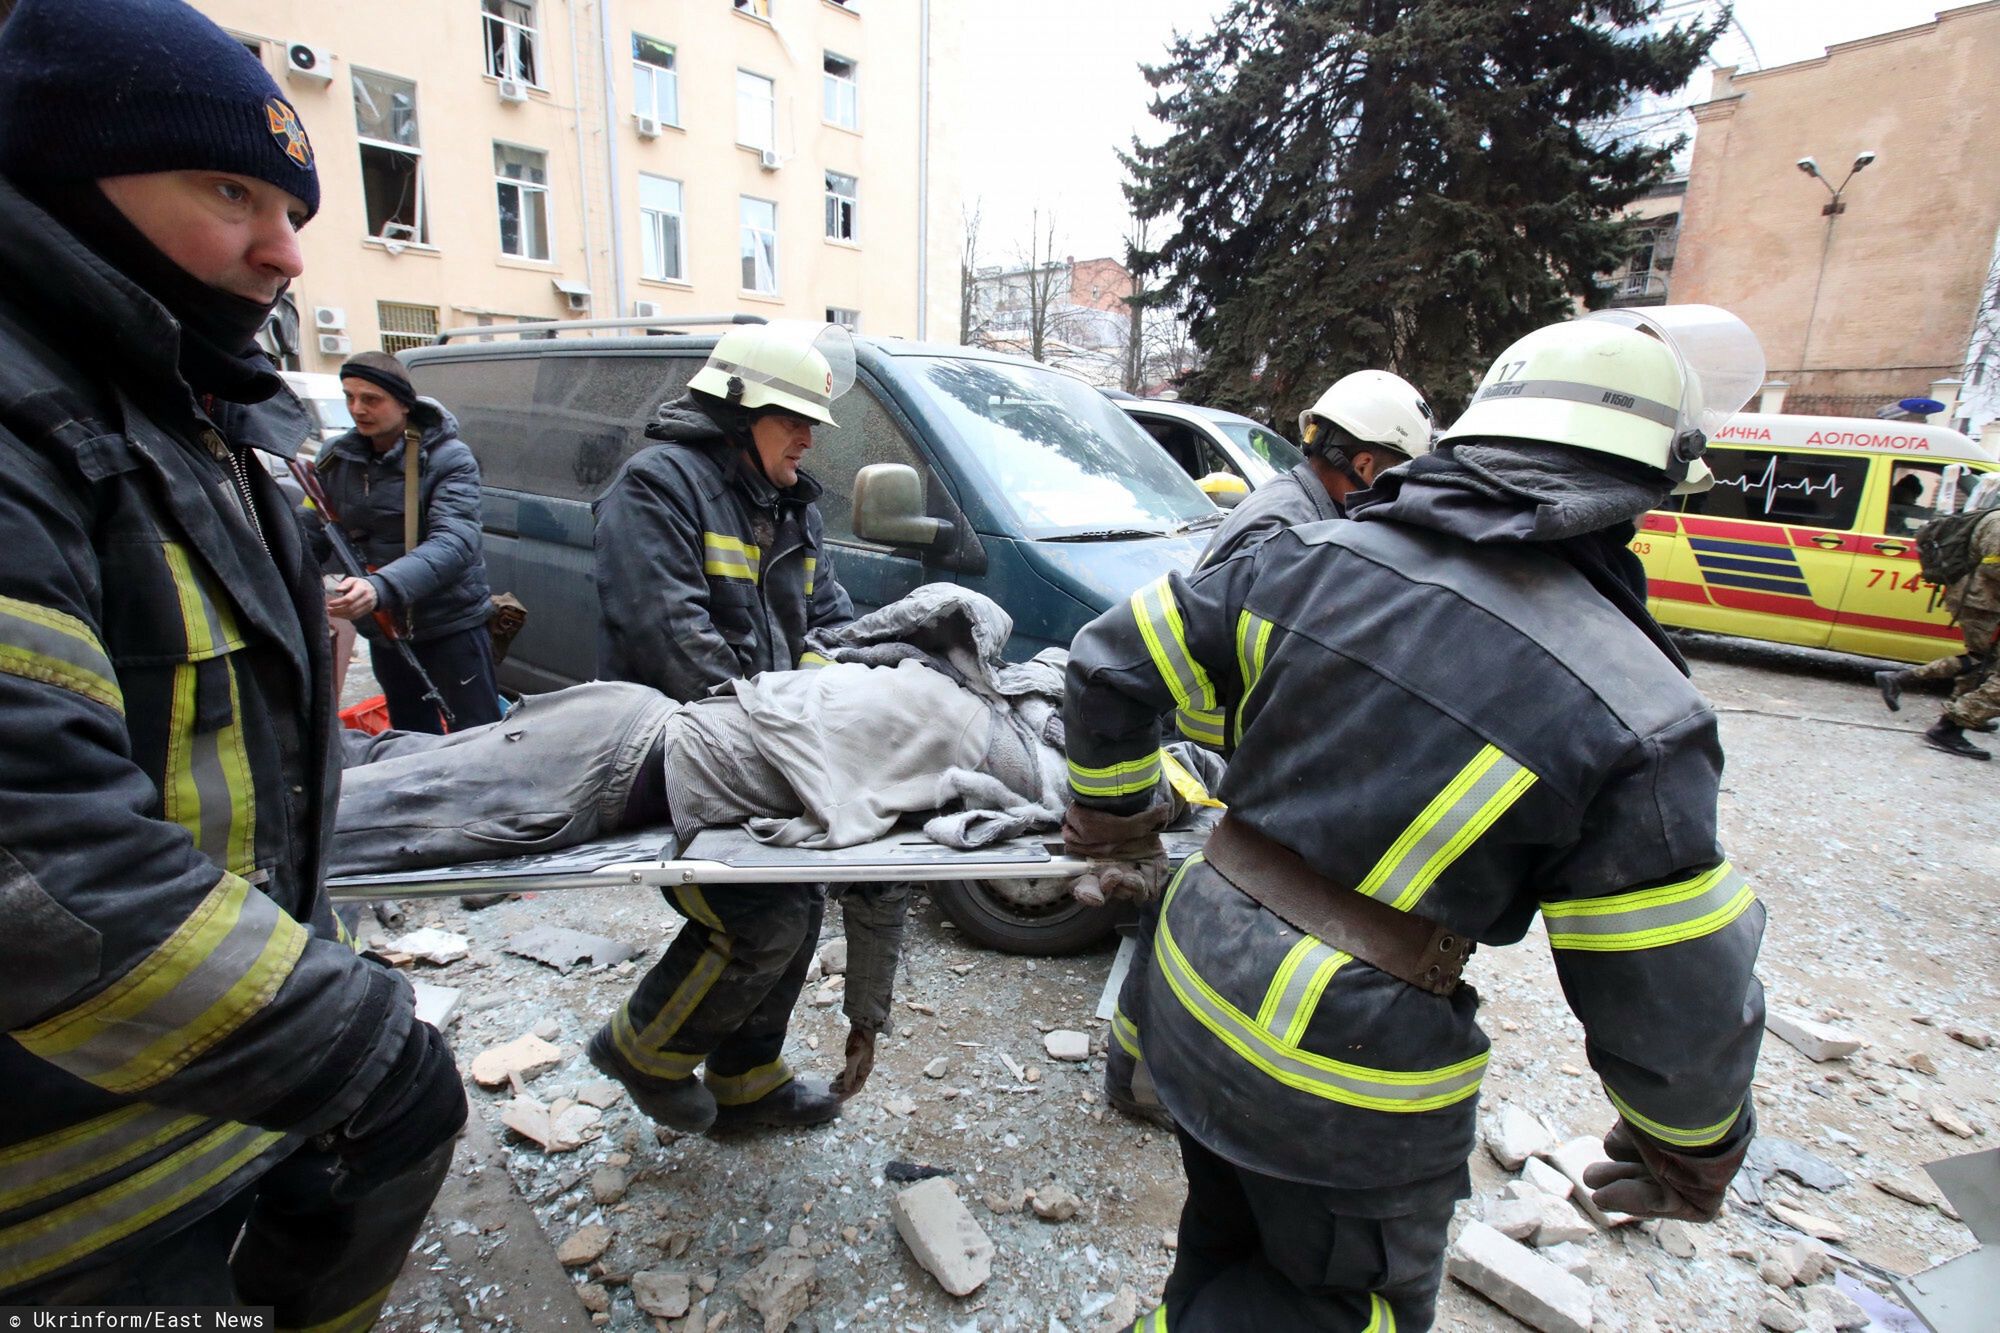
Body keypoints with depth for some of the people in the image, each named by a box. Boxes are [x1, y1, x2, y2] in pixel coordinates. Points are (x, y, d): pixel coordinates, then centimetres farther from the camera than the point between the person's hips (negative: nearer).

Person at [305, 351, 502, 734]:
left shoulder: (449, 459, -13)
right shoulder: (335, 459, 5)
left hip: (451, 626, -6)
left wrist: (381, 587, -41)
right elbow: (310, 534, 7)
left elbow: (453, 544, -27)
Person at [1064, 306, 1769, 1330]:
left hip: (1195, 997, 5)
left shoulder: (1313, 558, -9)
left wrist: (1113, 828, 12)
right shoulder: (1639, 715, -18)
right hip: (1353, 1083, -4)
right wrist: (1695, 1154, 12)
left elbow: (1113, 667, -3)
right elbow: (1678, 1003, -9)